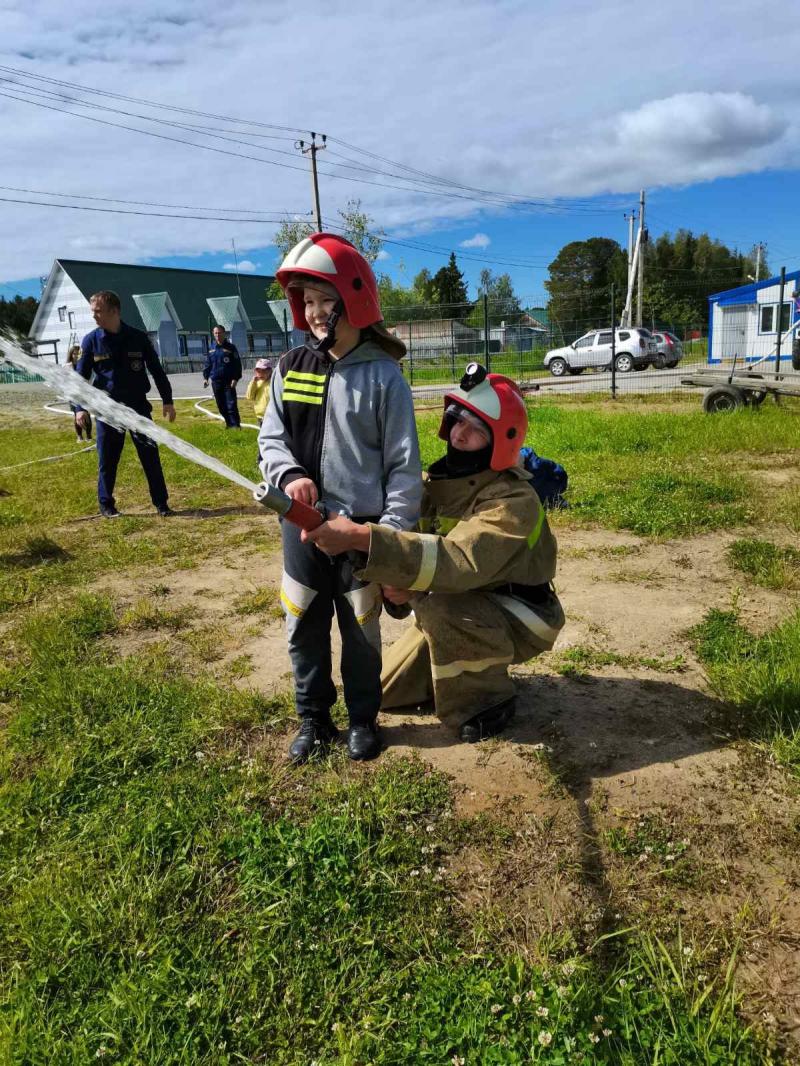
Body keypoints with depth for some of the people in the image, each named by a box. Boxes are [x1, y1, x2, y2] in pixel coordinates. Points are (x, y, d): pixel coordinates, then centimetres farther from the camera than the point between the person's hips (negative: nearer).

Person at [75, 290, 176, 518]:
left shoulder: (138, 338, -1)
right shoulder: (91, 341, -1)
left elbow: (156, 370, 6)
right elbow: (80, 377, 2)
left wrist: (168, 401, 4)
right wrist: (81, 408, -8)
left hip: (138, 405, 0)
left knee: (150, 456, 0)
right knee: (107, 459, 6)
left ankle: (161, 503, 10)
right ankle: (106, 505, 21)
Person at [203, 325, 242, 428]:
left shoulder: (231, 348, -1)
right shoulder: (211, 349, 11)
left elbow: (237, 364, -4)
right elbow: (207, 364, 17)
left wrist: (235, 378, -13)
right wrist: (205, 377, 6)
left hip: (228, 381, -5)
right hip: (216, 381, 5)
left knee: (231, 404, -10)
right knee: (221, 406, 7)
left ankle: (235, 424, -10)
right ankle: (229, 423, 17)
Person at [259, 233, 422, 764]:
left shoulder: (383, 375, -8)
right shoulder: (290, 368, 4)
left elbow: (404, 464, -8)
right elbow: (271, 438, 7)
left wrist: (393, 532, -14)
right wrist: (289, 475, -15)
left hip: (362, 527, -3)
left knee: (360, 628, 11)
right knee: (304, 626, 13)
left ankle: (364, 719, 32)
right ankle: (314, 719, 32)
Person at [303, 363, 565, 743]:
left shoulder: (513, 501, -29)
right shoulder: (439, 480, -6)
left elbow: (458, 562, -44)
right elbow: (404, 530, -6)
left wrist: (360, 537, -51)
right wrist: (396, 577, -31)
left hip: (518, 617, -6)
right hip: (462, 608, 7)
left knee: (439, 605, -35)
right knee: (384, 691, 5)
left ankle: (487, 699, -10)